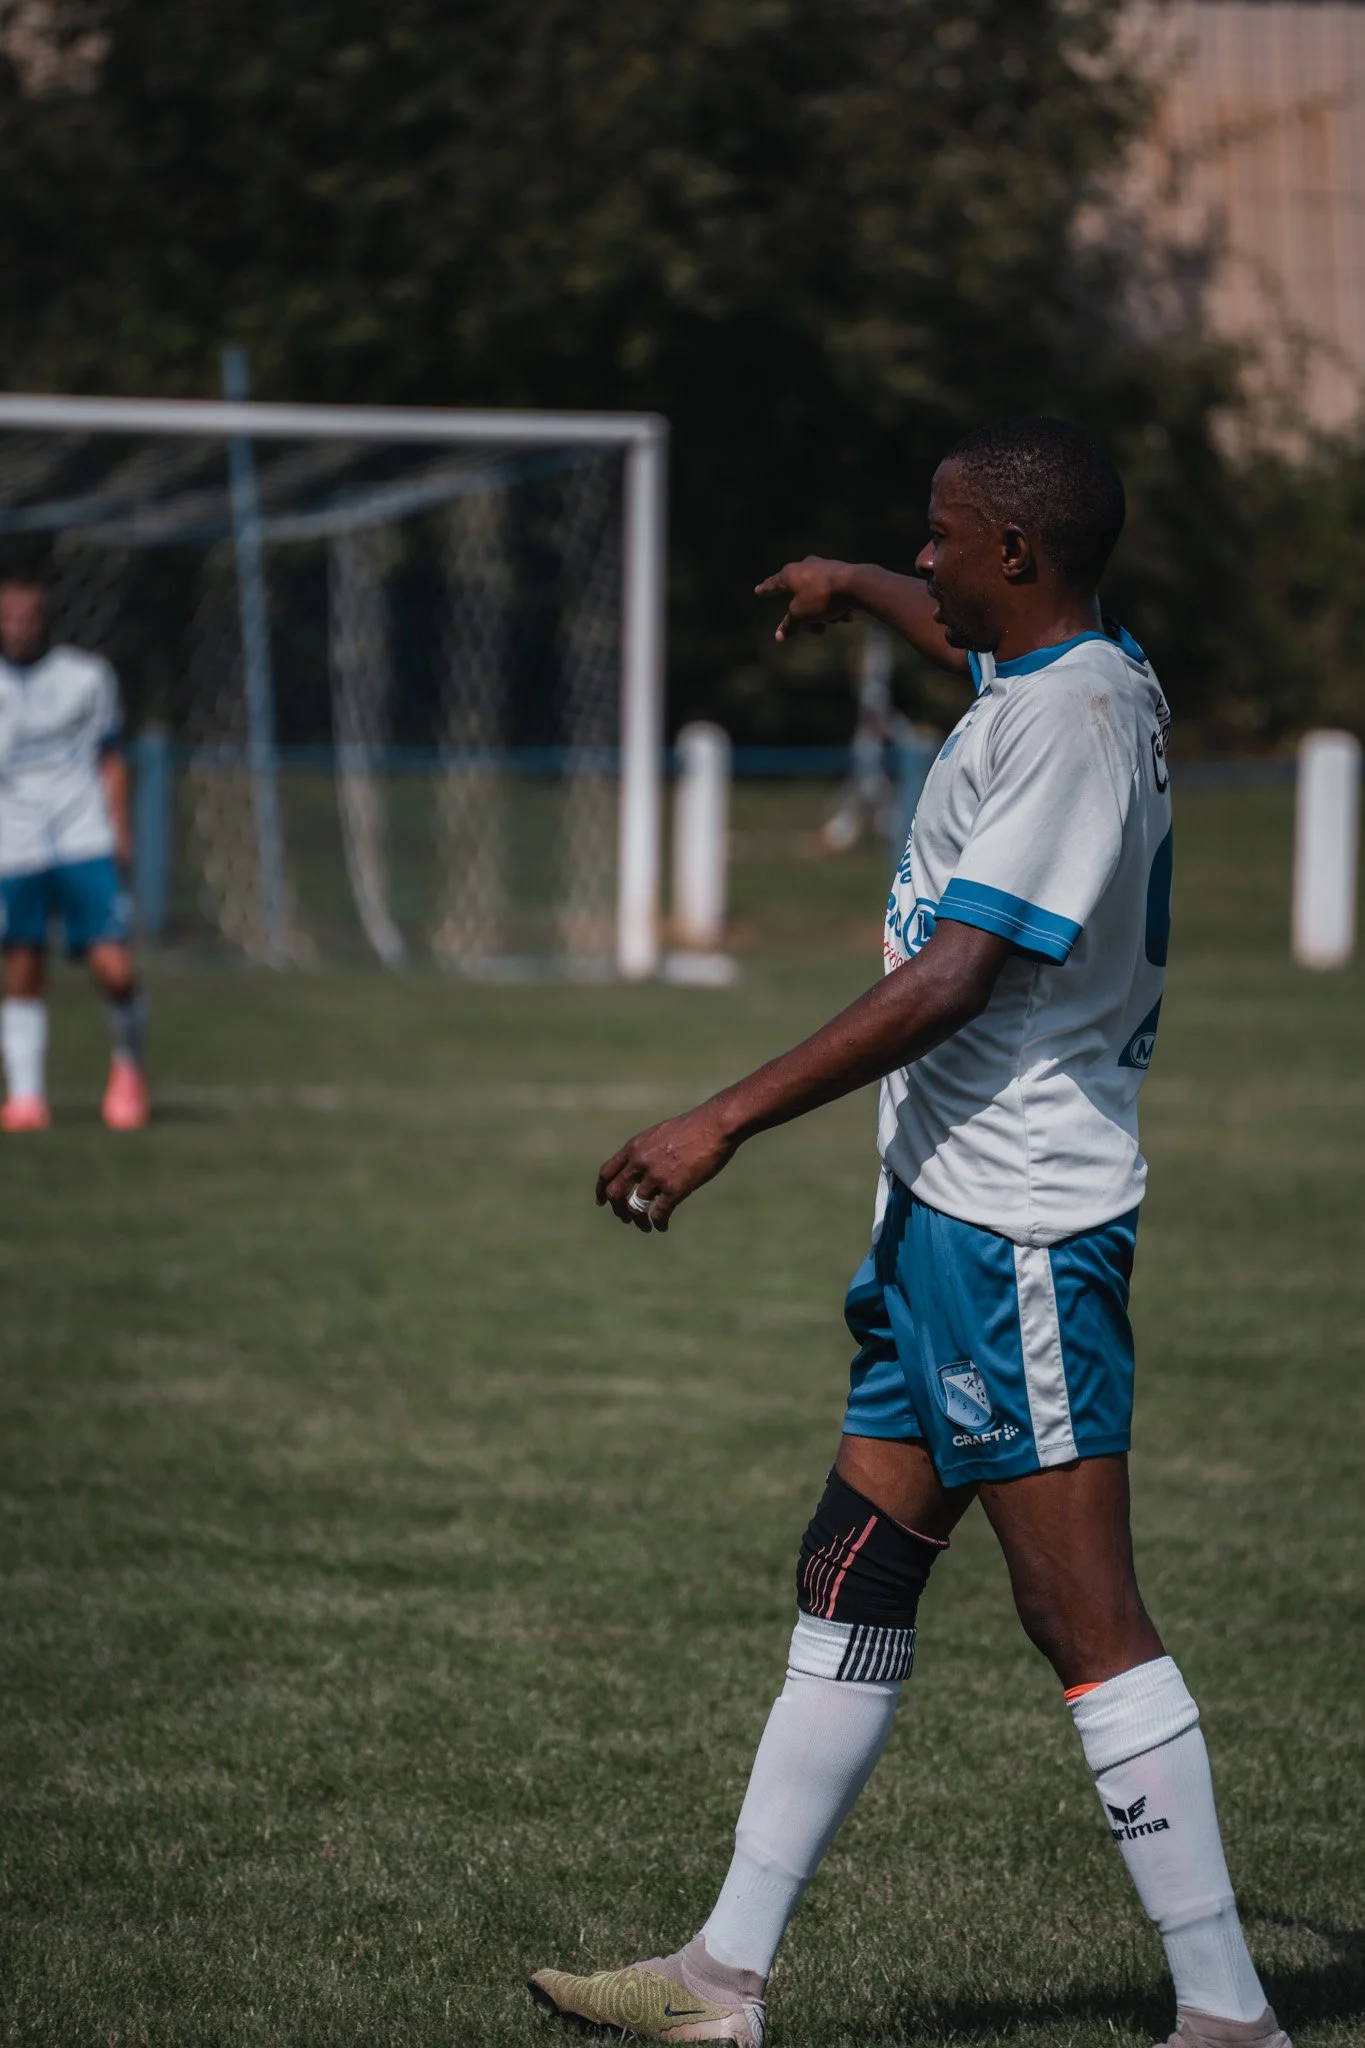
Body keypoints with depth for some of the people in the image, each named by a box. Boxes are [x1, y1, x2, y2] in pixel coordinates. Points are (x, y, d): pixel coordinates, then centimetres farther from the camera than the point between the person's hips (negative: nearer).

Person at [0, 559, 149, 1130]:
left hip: (86, 846, -1)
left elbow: (109, 761, 11)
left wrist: (120, 834, 4)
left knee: (114, 969, -8)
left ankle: (128, 1064, 18)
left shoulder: (86, 675, 4)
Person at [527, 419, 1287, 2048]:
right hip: (950, 1211, 10)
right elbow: (973, 638, 40)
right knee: (851, 1582, 11)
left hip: (1020, 1229, -10)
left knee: (1084, 1618, -9)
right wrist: (854, 590, 57)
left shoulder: (1079, 716, -17)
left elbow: (956, 977, -23)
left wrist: (725, 1121, -23)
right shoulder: (1055, 676, 13)